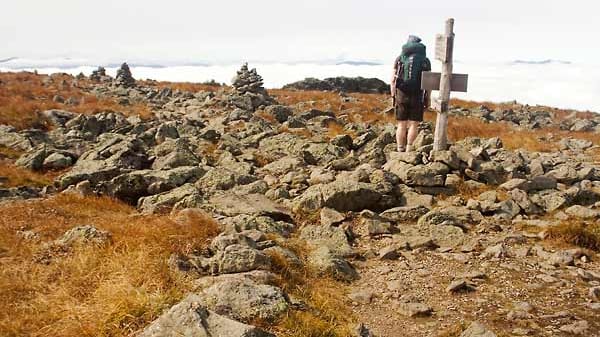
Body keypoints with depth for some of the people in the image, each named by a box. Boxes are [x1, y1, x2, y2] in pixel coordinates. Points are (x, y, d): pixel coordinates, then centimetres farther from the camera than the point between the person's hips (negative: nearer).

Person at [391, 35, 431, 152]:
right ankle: (409, 148, 0)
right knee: (414, 124, 8)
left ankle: (400, 150, 5)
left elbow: (393, 80, -1)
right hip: (417, 97, -1)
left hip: (401, 96, 1)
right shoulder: (425, 60, 2)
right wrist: (428, 100, 3)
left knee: (402, 124, 7)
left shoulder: (399, 59, 4)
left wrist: (393, 97, 5)